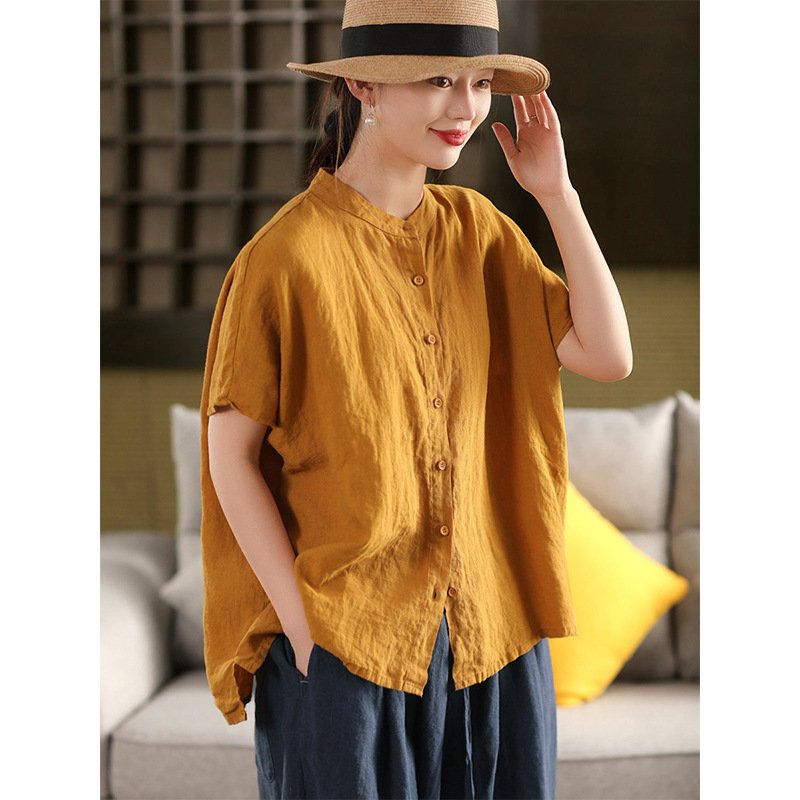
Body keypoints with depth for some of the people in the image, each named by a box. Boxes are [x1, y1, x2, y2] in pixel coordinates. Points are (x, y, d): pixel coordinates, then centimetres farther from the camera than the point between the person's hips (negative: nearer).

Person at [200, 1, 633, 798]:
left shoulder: (478, 230, 3)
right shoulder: (287, 255, -13)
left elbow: (608, 356, -1)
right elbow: (230, 456, -9)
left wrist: (556, 192, -7)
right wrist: (302, 626, -11)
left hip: (493, 632, 5)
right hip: (347, 641, -5)